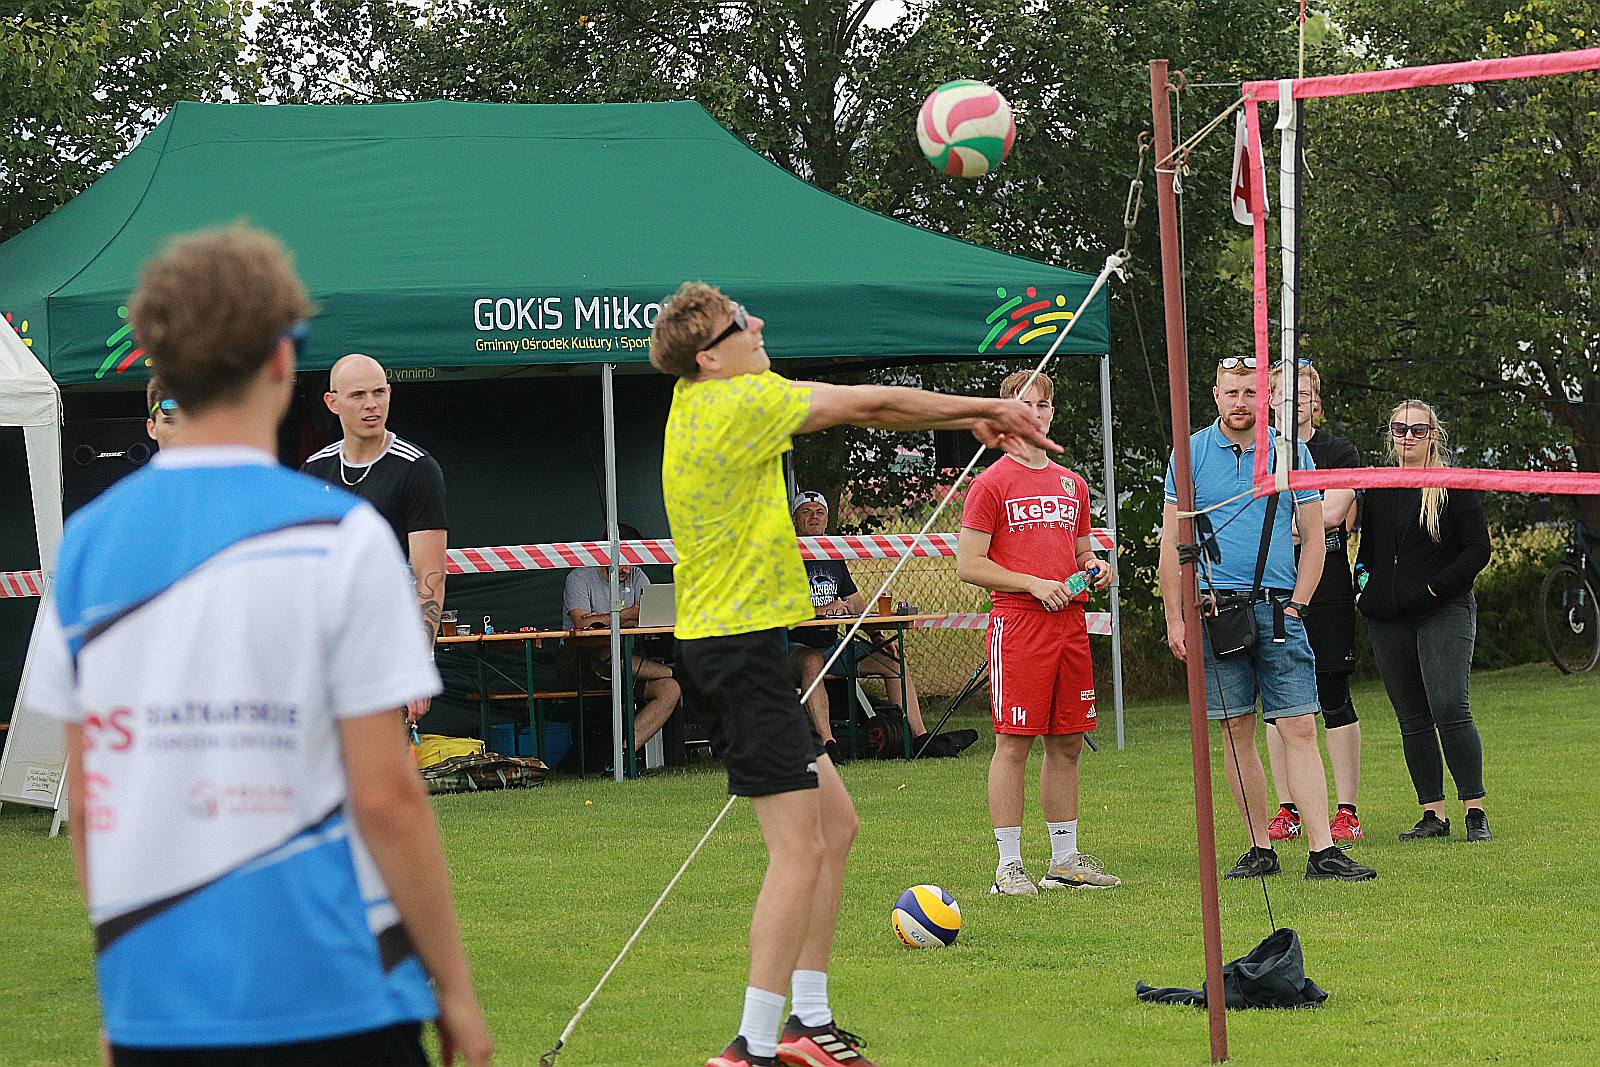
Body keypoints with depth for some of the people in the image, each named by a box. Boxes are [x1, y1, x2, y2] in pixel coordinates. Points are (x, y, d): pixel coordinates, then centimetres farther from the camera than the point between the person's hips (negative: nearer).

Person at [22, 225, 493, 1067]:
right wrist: (454, 990, -2)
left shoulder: (87, 541, 5)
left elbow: (86, 802, 9)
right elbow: (385, 795, -10)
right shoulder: (337, 536, -9)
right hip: (330, 999, -4)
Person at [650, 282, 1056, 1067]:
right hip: (740, 643, -10)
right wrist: (984, 408, 6)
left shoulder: (699, 403, 11)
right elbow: (872, 404, -7)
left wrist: (970, 421, 16)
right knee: (799, 851, -9)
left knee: (834, 822, 15)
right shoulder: (739, 403, -15)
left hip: (721, 642, 10)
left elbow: (858, 410, 16)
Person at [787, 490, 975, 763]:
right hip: (796, 645, -7)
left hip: (832, 645, 7)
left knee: (893, 663, -3)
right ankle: (826, 743, -51)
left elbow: (857, 604, 21)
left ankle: (920, 737, -3)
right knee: (812, 661, -41)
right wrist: (822, 610, -27)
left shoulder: (834, 559, 20)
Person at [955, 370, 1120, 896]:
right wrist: (1035, 585, -14)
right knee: (1014, 744, -6)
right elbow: (968, 565, -7)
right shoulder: (991, 483, -3)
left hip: (1070, 622, 6)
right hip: (1018, 622, -6)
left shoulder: (1073, 484, 18)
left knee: (1067, 744, 9)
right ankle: (1009, 866, -3)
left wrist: (1096, 569, 4)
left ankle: (1066, 859, 17)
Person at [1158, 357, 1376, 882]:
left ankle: (1323, 852, -11)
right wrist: (1174, 618, 0)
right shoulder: (1191, 453, 6)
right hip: (1214, 608, 0)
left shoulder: (1291, 453, 6)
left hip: (1277, 608, 0)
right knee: (1236, 731, 3)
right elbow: (1172, 541, 6)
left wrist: (1294, 606, -2)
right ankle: (1260, 849, 10)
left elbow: (1313, 537, 9)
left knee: (1299, 728, -7)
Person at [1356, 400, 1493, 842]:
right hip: (1388, 620, 5)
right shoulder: (1377, 488, 15)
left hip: (1443, 612, -5)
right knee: (1412, 720, 5)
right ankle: (1433, 814, 9)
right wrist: (1364, 587, 6)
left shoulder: (1455, 487, 0)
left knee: (1449, 710, -16)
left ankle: (1475, 811, -11)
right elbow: (1367, 549, 25)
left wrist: (1435, 587, -12)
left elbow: (1477, 550, -4)